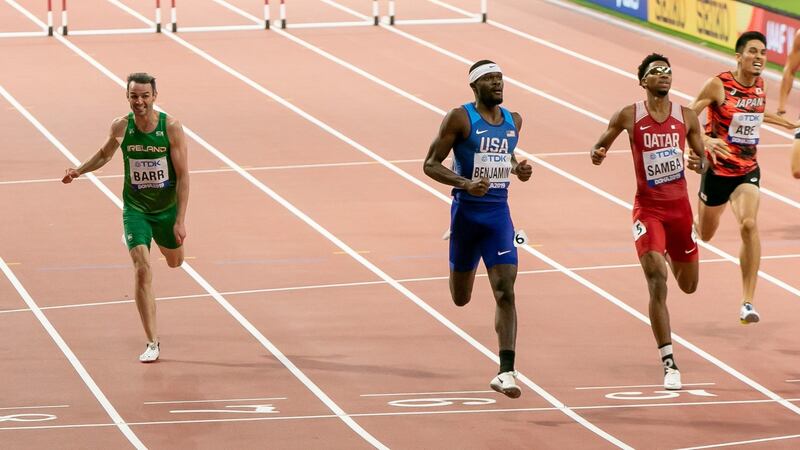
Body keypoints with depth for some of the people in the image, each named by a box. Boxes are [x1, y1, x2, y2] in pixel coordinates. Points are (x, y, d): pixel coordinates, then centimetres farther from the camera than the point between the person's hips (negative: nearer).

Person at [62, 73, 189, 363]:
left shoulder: (171, 127, -18)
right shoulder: (121, 127, -12)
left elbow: (183, 176, -14)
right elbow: (105, 154, 11)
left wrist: (180, 220, -17)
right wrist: (80, 170, -7)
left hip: (167, 208, 0)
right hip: (135, 208, 0)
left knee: (175, 262, 22)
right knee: (142, 271, -16)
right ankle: (152, 343, -12)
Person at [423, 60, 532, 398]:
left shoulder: (513, 120, 7)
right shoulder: (460, 118, -9)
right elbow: (430, 164, -9)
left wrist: (517, 169, 3)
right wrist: (465, 183, -24)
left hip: (499, 214, 3)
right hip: (467, 213, -3)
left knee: (505, 292, -12)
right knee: (461, 299, 12)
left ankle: (505, 372, -15)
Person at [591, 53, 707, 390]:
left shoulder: (686, 117, 0)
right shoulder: (629, 117, -5)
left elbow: (703, 159, 8)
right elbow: (600, 145, 6)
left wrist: (699, 164, -16)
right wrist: (597, 154, -18)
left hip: (679, 207, 3)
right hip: (648, 208, -3)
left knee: (688, 285, 15)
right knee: (657, 281, -18)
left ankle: (671, 257, 54)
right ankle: (669, 364, -16)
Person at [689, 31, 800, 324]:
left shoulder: (760, 85, 0)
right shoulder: (718, 85, -16)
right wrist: (707, 140, -33)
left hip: (748, 170, 2)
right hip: (718, 169, -2)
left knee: (749, 224, -24)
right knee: (705, 235, 15)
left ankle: (748, 302, -21)